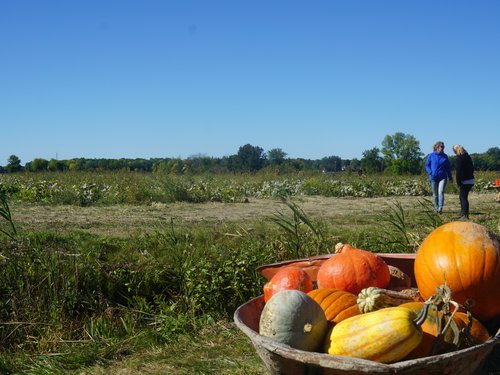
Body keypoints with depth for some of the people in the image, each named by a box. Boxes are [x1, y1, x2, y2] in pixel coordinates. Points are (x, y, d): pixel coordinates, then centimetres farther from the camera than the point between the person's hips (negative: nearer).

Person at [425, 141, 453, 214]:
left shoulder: (445, 156, 6)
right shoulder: (431, 155, 0)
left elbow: (448, 167, 14)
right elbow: (427, 165, 6)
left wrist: (450, 177, 13)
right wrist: (431, 173, -10)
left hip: (442, 177, 0)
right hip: (433, 178, 0)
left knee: (441, 192, -17)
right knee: (435, 194, 7)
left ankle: (440, 208, -25)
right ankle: (436, 208, 22)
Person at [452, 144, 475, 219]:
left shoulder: (459, 158, -12)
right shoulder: (468, 157, 14)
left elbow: (458, 170, -18)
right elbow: (472, 168, 20)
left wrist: (458, 182, -13)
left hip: (465, 181, -9)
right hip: (471, 180, 9)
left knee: (463, 197, -4)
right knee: (462, 196, 17)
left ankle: (465, 215, -5)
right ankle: (463, 213, 21)